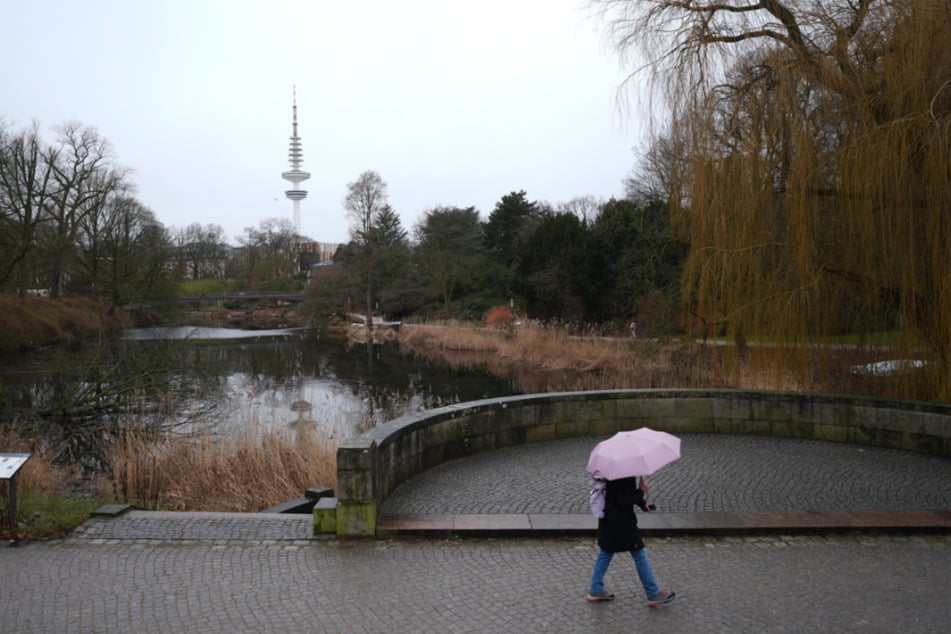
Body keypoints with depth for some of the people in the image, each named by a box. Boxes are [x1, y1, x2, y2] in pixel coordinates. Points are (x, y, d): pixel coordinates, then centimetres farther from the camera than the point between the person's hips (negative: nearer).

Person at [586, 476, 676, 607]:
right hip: (621, 523, -9)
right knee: (640, 555, 4)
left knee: (606, 553, 18)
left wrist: (642, 503, 1)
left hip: (608, 521, 9)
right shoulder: (623, 476, -27)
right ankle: (653, 594, 16)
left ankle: (595, 591, 26)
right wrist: (641, 491, -16)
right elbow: (623, 501, -27)